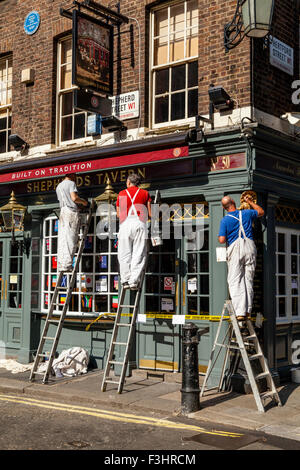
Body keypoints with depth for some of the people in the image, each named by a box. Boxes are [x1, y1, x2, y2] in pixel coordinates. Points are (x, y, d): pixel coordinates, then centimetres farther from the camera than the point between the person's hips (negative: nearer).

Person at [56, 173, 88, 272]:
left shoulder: (58, 187, 22)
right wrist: (83, 201, 3)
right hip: (72, 212, -7)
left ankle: (61, 264, 0)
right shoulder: (71, 183, -3)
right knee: (70, 240, -7)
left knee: (62, 240, 4)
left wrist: (78, 205, 27)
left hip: (62, 212, 7)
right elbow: (74, 198, -16)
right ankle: (67, 264, -11)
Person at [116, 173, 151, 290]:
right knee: (138, 254, -1)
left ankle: (125, 280, -1)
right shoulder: (145, 193, 14)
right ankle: (134, 281, -8)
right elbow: (150, 214, 11)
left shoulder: (121, 194, 16)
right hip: (140, 223, 0)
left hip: (125, 224, 1)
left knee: (124, 254, 4)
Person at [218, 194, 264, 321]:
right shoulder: (246, 213, 10)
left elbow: (222, 240, -5)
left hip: (235, 248, -3)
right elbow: (261, 212, 30)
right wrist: (250, 202, 40)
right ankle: (248, 310, 7)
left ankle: (239, 312, -15)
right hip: (249, 246, 3)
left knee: (235, 281, -5)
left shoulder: (224, 220, 1)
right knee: (248, 279, 9)